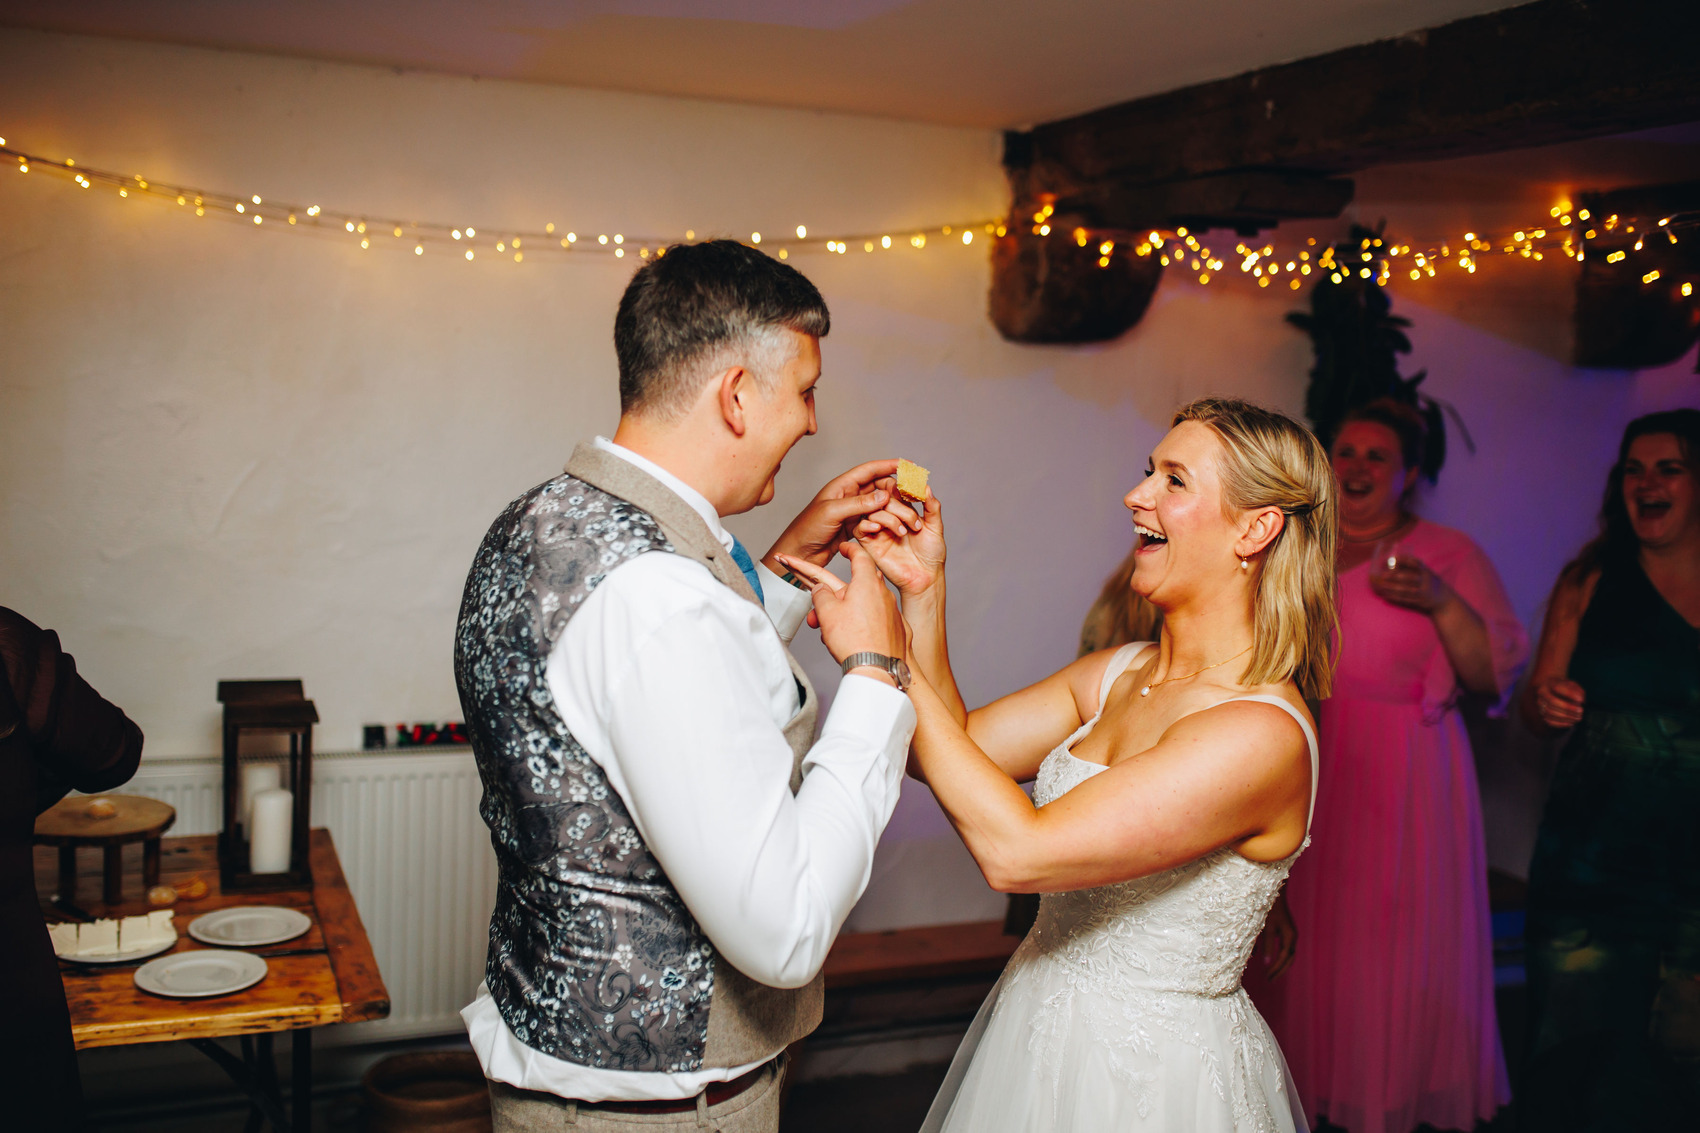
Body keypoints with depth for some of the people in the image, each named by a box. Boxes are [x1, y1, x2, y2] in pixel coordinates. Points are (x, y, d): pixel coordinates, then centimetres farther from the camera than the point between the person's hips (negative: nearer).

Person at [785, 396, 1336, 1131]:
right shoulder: (1118, 675, 0)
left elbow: (1016, 852, -31)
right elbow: (952, 750, 2)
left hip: (1150, 1073, -7)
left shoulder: (1264, 734, -25)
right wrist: (922, 595, -8)